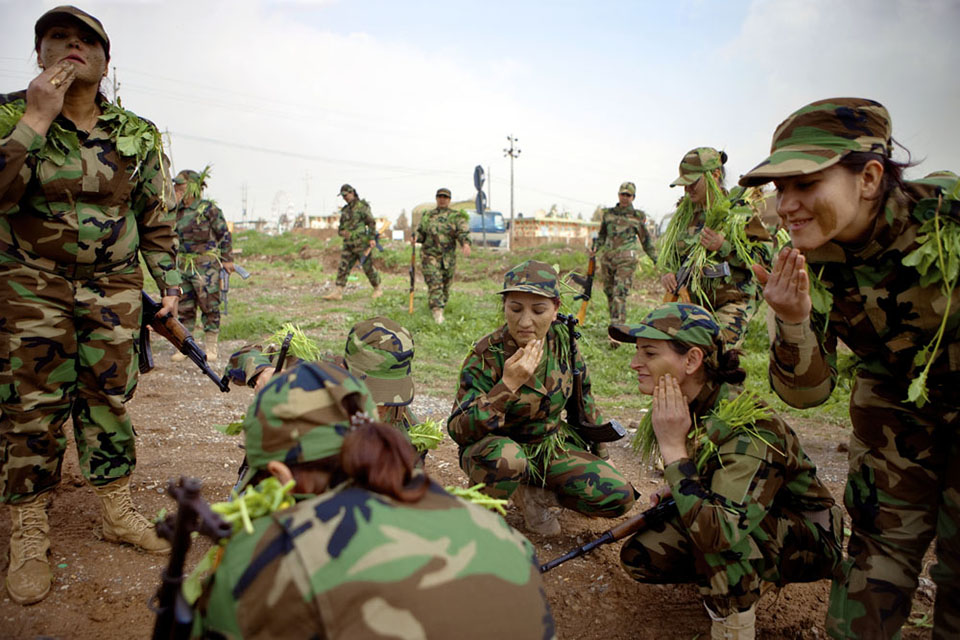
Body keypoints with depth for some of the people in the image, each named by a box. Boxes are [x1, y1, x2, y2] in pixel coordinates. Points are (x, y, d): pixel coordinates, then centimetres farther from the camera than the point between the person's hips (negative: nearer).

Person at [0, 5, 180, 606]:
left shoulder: (138, 136, 4)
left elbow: (156, 218, 10)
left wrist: (170, 283, 6)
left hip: (115, 289, 2)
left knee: (110, 402, 8)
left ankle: (119, 512, 21)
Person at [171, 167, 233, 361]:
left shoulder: (209, 208, -6)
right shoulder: (178, 211, 11)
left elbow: (224, 235, -3)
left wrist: (227, 259, -4)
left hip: (205, 267, -6)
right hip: (183, 265, 6)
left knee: (209, 306, -1)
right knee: (184, 307, 9)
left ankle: (211, 347, 8)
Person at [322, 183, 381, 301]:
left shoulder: (362, 206, -4)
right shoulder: (345, 210, 17)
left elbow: (371, 222, -8)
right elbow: (342, 225, 24)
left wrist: (372, 238, -15)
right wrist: (341, 231, 1)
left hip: (361, 242, -7)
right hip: (348, 243, 7)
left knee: (368, 267, 0)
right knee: (342, 267, -1)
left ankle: (378, 289, 15)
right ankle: (337, 292, -3)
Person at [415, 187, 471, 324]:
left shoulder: (456, 216, 2)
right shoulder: (427, 216, 10)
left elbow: (463, 231, -13)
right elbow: (420, 234, 18)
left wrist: (466, 244, -33)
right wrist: (415, 238, -5)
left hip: (448, 257, 0)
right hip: (430, 255, 0)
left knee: (445, 284, 11)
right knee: (434, 283, -14)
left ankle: (440, 306, 32)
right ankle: (437, 311, -18)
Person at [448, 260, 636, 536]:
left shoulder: (561, 339, -10)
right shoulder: (486, 356, -23)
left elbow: (581, 389, 10)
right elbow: (458, 430, -30)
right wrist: (508, 385, -39)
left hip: (552, 447, 5)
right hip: (496, 447, -4)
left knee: (620, 498, -12)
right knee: (507, 457, -41)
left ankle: (532, 492, 8)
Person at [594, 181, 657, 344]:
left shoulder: (638, 216, 6)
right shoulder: (608, 213, 13)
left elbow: (646, 240, 12)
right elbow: (602, 235, 21)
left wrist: (656, 259, 10)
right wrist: (595, 249, 3)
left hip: (626, 259, -4)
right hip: (607, 257, 4)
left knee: (620, 295, -14)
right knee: (610, 293, 9)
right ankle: (616, 325, 23)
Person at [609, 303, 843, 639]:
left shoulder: (748, 427, -33)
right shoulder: (682, 408, -9)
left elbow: (718, 532, -43)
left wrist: (673, 449, -36)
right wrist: (675, 489, -8)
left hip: (808, 541, -7)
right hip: (750, 535, 8)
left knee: (716, 535, -37)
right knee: (639, 555, -8)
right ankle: (743, 578, 11)